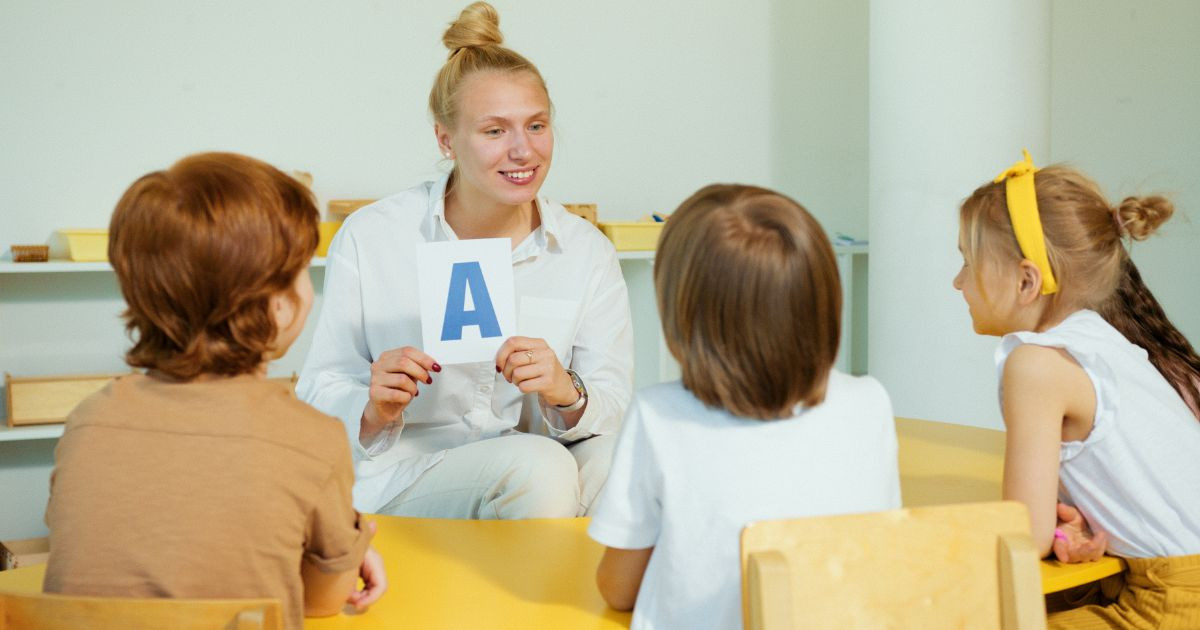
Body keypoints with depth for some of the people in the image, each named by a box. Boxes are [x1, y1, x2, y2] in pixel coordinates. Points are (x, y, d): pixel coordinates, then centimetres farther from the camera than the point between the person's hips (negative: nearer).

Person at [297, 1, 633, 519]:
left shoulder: (586, 251, 2)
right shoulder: (368, 238, -4)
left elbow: (616, 411, -1)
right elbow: (319, 396, -2)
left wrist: (568, 395, -24)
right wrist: (374, 411, -24)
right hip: (400, 480, -3)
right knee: (536, 464, -34)